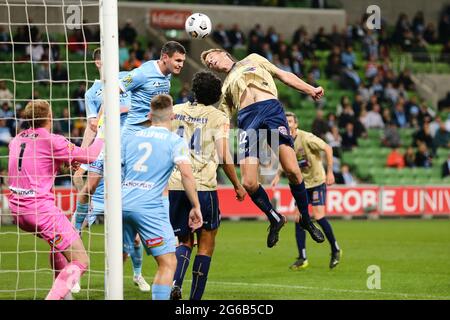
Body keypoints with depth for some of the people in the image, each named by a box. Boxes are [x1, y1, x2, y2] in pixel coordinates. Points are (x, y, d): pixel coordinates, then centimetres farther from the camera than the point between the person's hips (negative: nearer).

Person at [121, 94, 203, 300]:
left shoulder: (130, 138, 16)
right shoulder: (175, 142, 2)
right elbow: (186, 174, -11)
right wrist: (196, 207, -4)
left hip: (122, 204, 5)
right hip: (149, 207, -5)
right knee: (168, 263, -2)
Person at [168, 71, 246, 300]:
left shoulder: (175, 111, 10)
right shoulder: (218, 117, -1)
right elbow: (224, 157, -7)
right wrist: (237, 186, 5)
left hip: (174, 186, 4)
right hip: (203, 187, -4)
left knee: (185, 242, 16)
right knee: (206, 245, 9)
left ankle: (175, 283, -10)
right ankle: (195, 298, 4)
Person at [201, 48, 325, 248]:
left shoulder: (253, 60, 27)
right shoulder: (226, 86, 30)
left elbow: (284, 75, 23)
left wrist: (310, 90, 12)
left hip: (271, 109, -2)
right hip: (247, 119, 2)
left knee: (292, 171, -19)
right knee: (249, 183, -14)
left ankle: (306, 219, -1)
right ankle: (275, 219, 11)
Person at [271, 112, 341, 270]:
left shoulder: (307, 138, -18)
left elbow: (328, 149, -15)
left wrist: (330, 172, -19)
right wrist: (278, 176, 0)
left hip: (317, 181, -6)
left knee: (318, 216, -14)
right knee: (299, 219, -2)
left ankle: (335, 250, 6)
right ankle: (302, 259, 4)